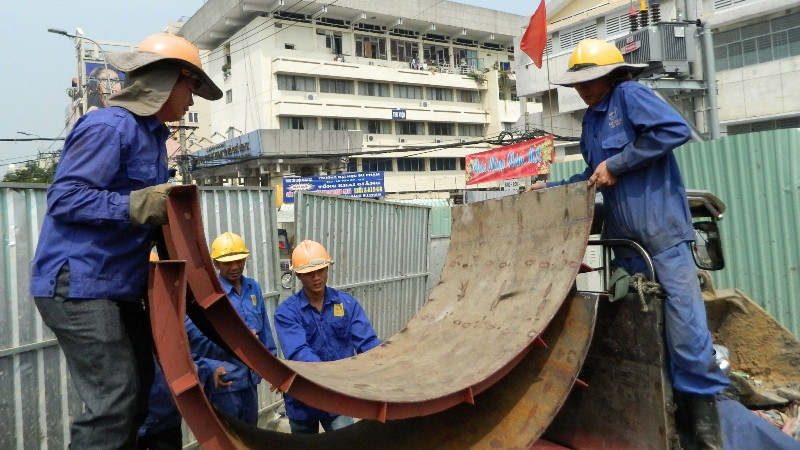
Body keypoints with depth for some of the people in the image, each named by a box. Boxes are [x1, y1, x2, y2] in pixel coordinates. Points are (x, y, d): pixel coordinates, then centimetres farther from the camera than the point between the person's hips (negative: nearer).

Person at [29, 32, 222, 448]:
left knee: (136, 390, 15)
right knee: (115, 399, -9)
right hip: (78, 284, -10)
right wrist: (138, 205, -27)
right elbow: (64, 197, -20)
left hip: (119, 286, 10)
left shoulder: (151, 133, 14)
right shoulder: (110, 126, -14)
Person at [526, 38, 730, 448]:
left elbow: (676, 129, -18)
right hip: (623, 233, 8)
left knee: (682, 315, -8)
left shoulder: (630, 94, -3)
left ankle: (703, 405, 6)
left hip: (660, 225, -8)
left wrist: (616, 164, -15)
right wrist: (551, 187, 18)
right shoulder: (590, 121, 19)